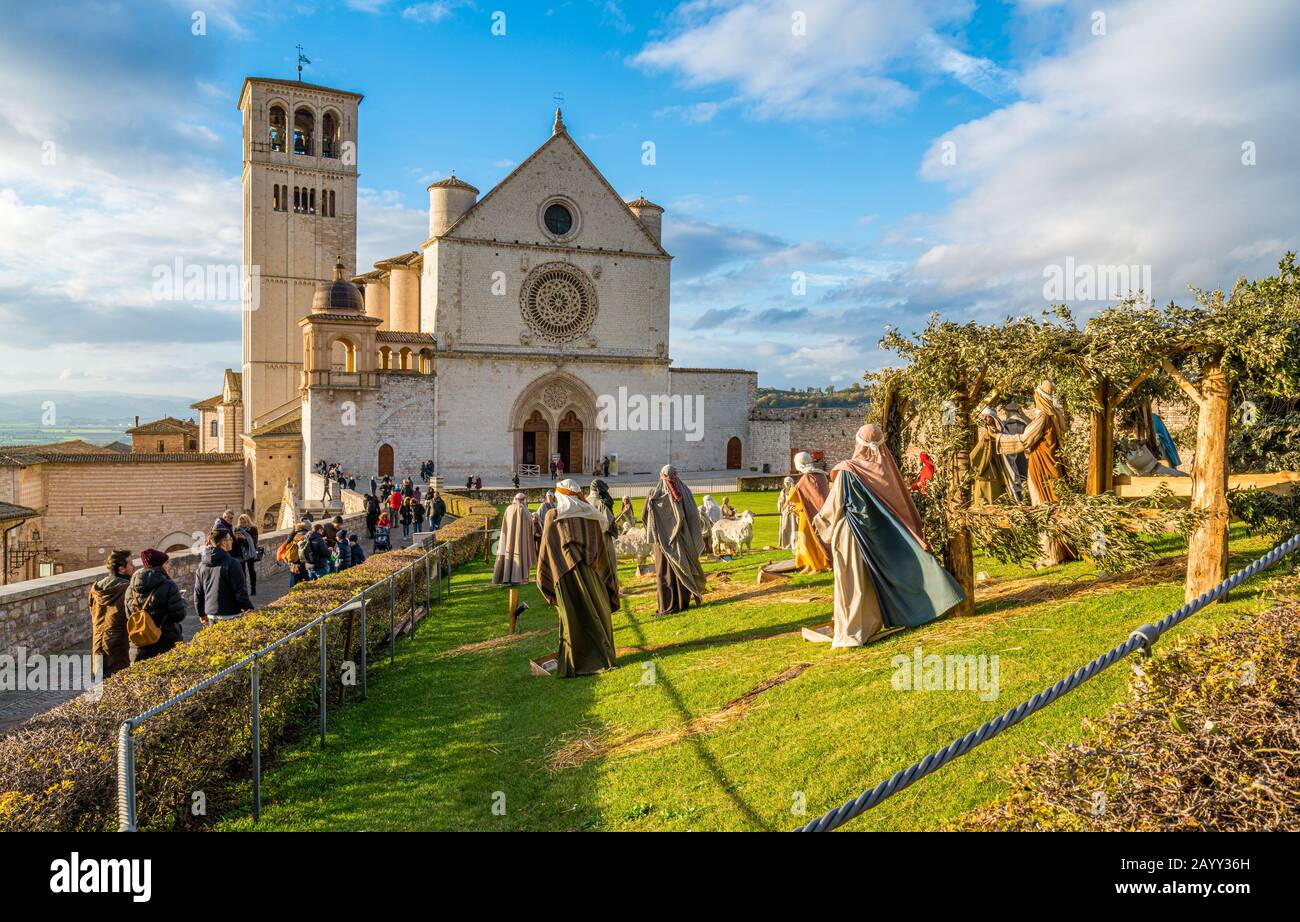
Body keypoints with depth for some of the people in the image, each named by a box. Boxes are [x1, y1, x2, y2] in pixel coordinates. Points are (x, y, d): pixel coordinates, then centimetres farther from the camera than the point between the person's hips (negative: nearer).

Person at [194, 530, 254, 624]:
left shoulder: (202, 565, 5)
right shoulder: (232, 563, -17)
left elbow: (198, 592, 12)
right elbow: (240, 591, -16)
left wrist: (202, 613, 22)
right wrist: (249, 609, -5)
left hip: (211, 615, 7)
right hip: (230, 616, -7)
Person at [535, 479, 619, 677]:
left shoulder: (553, 516, 1)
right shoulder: (591, 514, 7)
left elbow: (547, 549, 1)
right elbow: (602, 547, 8)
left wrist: (543, 579, 10)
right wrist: (609, 578, 15)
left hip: (565, 575, -2)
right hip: (590, 573, 2)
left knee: (574, 617, 4)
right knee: (598, 613, 13)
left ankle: (577, 663, 8)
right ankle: (603, 655, 18)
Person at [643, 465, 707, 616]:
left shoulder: (655, 494, -9)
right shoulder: (685, 491, -2)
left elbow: (645, 515, -9)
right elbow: (694, 515, 0)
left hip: (663, 539, -2)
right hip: (682, 539, 3)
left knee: (665, 572, 4)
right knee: (683, 569, 13)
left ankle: (668, 606, 2)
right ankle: (683, 602, 19)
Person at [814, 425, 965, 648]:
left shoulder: (848, 471, -18)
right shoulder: (886, 467, -4)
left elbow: (834, 505, -12)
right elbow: (903, 501, 4)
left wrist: (819, 519, 8)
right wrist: (918, 536, 13)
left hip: (854, 534, -5)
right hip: (880, 531, 5)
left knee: (854, 581, 2)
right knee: (879, 576, 19)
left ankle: (852, 631, 4)